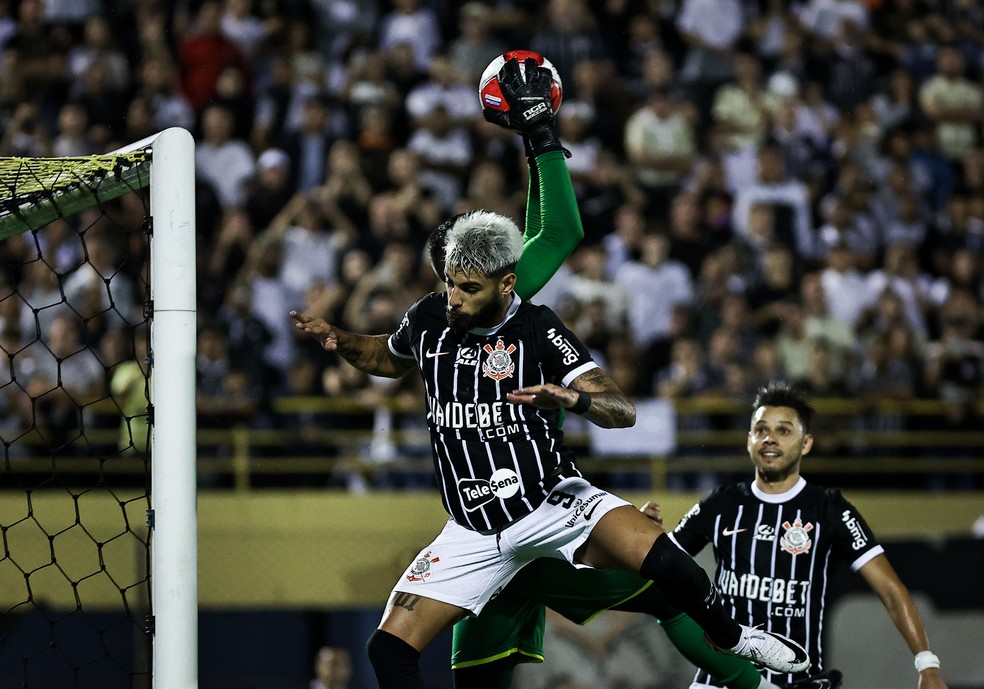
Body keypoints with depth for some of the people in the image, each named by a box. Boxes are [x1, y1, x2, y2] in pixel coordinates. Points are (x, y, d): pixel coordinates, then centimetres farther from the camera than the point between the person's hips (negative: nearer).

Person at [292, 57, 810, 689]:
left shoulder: (537, 329, -12)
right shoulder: (430, 319, 1)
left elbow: (623, 411, -18)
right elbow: (389, 359, 27)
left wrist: (572, 398, -39)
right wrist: (339, 340, 7)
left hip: (552, 502, -4)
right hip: (476, 530, 4)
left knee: (656, 552, -28)